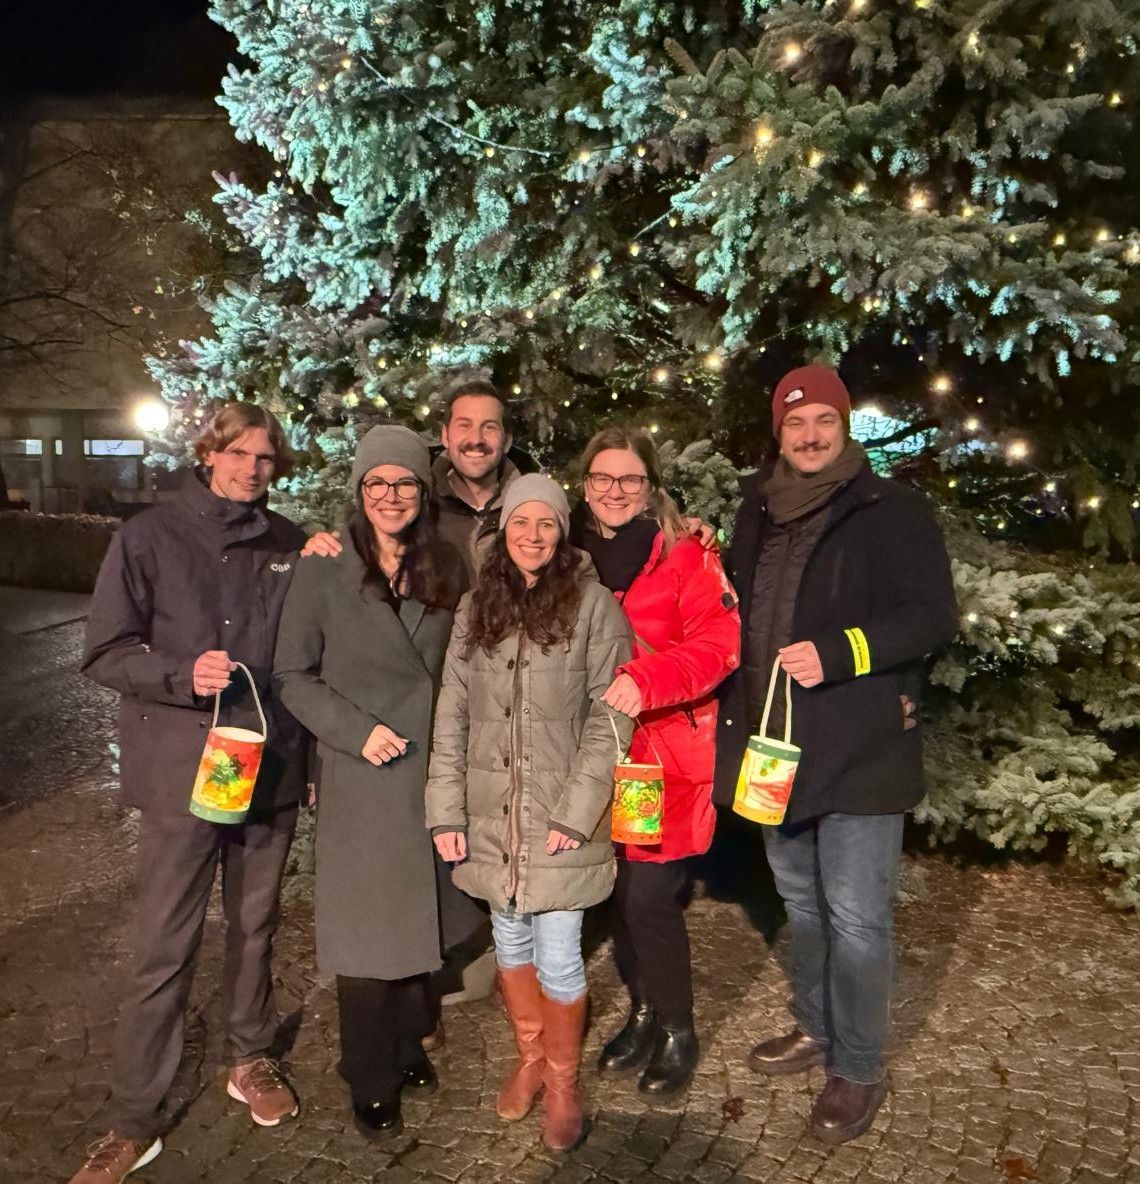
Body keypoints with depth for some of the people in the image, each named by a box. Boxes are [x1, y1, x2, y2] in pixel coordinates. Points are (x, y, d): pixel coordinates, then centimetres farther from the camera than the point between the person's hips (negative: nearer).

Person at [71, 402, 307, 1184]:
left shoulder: (291, 546, 3)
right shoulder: (150, 538, -5)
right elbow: (106, 653, -7)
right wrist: (183, 675, -21)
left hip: (270, 768, 3)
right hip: (183, 770, -3)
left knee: (255, 926, 19)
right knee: (165, 948, 4)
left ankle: (251, 1059, 40)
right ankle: (135, 1119, 22)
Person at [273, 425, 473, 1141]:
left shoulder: (445, 573, 5)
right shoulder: (325, 573, -6)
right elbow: (293, 676, -5)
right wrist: (357, 731, -15)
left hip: (431, 772, 3)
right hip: (359, 779, -3)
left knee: (418, 915, 14)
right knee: (365, 928, 7)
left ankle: (408, 1043, 37)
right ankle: (371, 1081, 26)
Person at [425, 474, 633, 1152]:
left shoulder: (594, 604, -7)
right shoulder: (476, 608, 5)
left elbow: (609, 717, -10)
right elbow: (453, 716, 5)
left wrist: (575, 813, -15)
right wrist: (446, 812, 0)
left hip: (561, 818, -4)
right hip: (492, 816, 4)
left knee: (558, 957, 3)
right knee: (511, 943, 17)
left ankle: (563, 1082, 28)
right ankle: (530, 1059, 40)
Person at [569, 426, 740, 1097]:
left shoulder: (687, 557, -5)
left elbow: (718, 644, -16)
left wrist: (645, 680, -29)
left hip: (666, 755, -4)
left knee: (649, 897, -4)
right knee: (618, 891, 12)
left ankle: (678, 1032, 21)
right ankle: (644, 1011, 36)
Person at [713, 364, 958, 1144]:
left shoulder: (895, 511, -9)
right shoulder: (759, 511, 10)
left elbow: (934, 618, -15)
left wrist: (836, 654, -25)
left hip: (861, 744, -6)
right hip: (779, 741, 6)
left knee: (854, 916, 3)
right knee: (801, 899, 21)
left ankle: (860, 1069, 24)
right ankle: (816, 1028, 41)